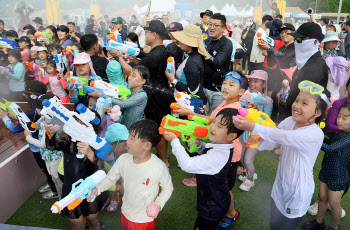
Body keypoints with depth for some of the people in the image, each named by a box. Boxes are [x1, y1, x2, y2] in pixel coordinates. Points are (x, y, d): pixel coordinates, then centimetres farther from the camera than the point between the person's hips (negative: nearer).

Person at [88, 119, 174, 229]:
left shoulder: (159, 167, -27)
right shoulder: (123, 159, -16)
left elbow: (168, 188, -9)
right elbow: (110, 178, -1)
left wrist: (158, 205, -21)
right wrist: (97, 188, -18)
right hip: (125, 214, 4)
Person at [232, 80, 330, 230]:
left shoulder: (315, 134, -27)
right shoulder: (289, 121, -7)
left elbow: (282, 137, -39)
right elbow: (270, 143, -10)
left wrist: (253, 127, -45)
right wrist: (257, 142, -30)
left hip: (297, 194, -5)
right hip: (280, 185, 6)